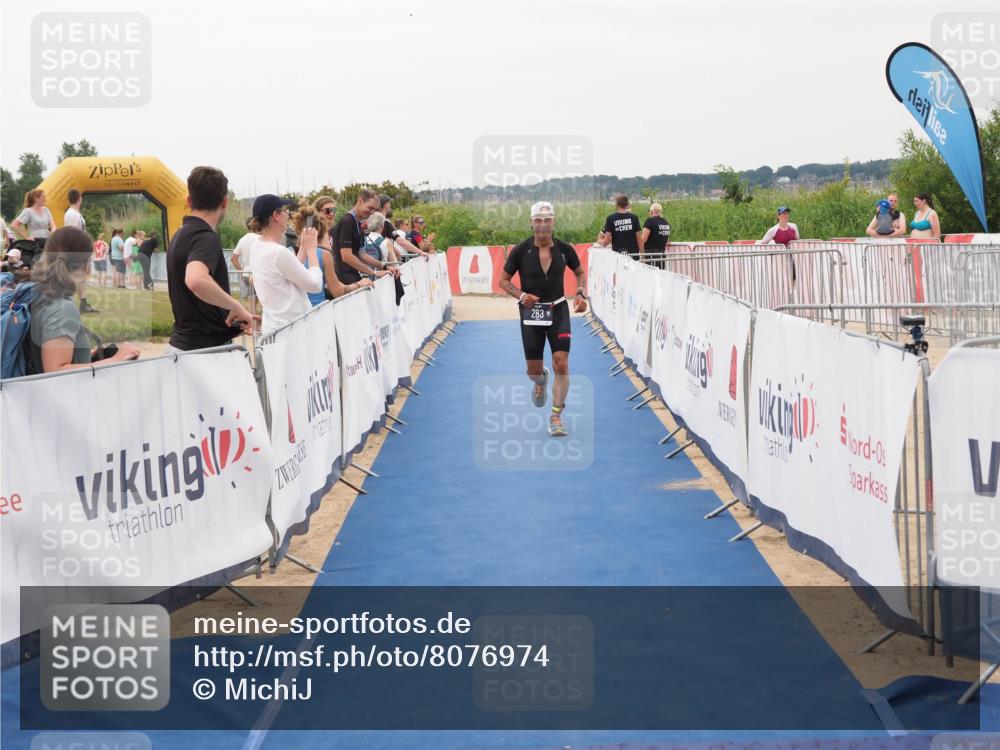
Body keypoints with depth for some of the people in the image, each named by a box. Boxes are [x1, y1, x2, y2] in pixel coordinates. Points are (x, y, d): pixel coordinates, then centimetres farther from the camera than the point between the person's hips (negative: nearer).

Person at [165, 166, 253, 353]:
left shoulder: (180, 235, 14)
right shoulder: (206, 238, -17)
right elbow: (196, 280, -38)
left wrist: (234, 312, 25)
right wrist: (237, 306, -25)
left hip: (181, 343, 10)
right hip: (204, 349, -10)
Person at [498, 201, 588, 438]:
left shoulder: (564, 249, -4)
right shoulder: (521, 251, -8)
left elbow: (580, 272, 14)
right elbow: (503, 280, 1)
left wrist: (581, 294, -4)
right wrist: (521, 295, -17)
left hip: (558, 310, 0)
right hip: (531, 311, 0)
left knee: (561, 363, -14)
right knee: (533, 370, 6)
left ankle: (556, 416, -2)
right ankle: (541, 381, 47)